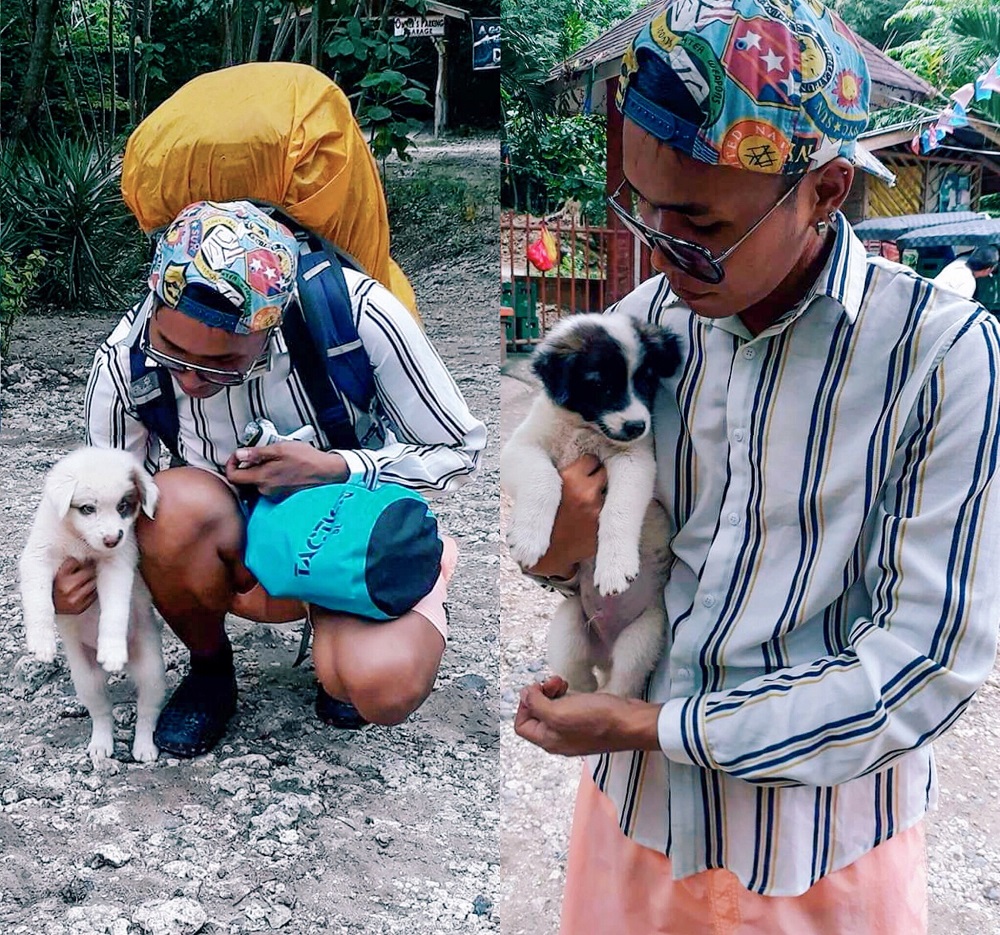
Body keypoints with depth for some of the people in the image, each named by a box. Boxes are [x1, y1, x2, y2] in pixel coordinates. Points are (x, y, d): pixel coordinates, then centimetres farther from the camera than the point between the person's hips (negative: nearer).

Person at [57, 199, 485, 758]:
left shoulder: (356, 312, -27)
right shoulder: (125, 363, -19)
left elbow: (462, 451, -14)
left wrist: (333, 467, -29)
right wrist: (78, 569, -23)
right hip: (240, 542, 3)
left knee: (384, 687, -34)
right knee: (175, 505, -34)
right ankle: (210, 668, -1)